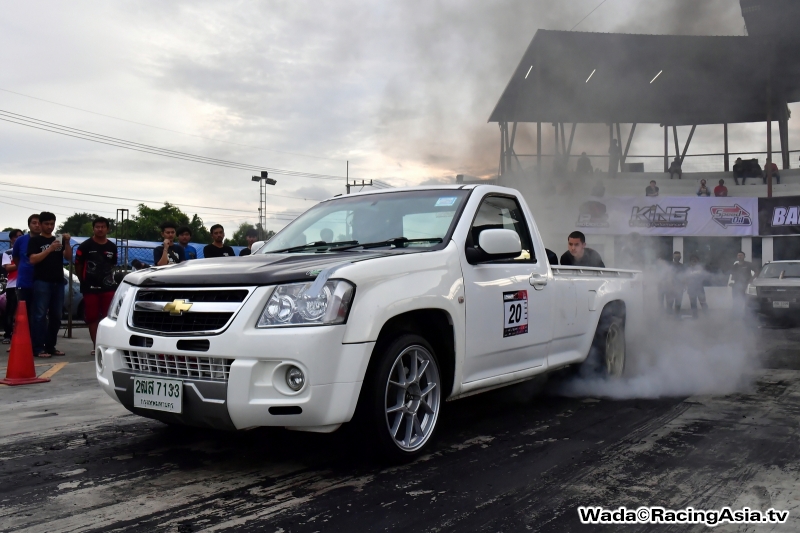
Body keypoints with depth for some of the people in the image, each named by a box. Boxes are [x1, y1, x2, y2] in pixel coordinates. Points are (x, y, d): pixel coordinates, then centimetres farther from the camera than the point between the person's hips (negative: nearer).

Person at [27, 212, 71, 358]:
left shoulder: (58, 240, 17)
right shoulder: (35, 241, 2)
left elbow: (68, 257, 7)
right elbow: (32, 260, -11)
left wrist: (67, 243, -9)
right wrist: (50, 249, -21)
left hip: (58, 282, 5)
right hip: (42, 282, -5)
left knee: (56, 316, 7)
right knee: (40, 315, -8)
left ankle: (50, 346, 14)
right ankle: (38, 348, -9)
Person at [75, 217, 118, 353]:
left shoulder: (112, 247, 8)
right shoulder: (85, 246, -4)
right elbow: (78, 266, 3)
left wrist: (108, 278, 13)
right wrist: (84, 281, 6)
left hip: (108, 287, 3)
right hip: (90, 288, -3)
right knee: (92, 317, 2)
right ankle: (96, 345, 9)